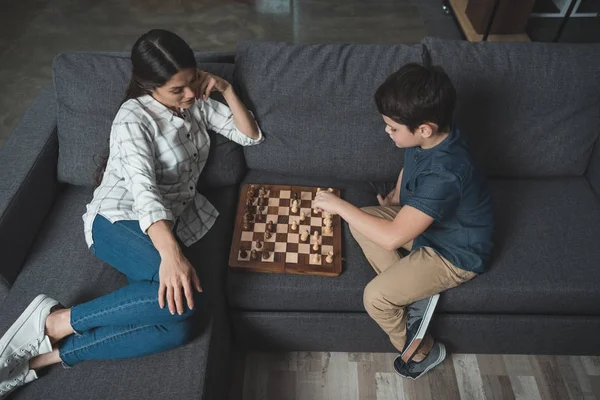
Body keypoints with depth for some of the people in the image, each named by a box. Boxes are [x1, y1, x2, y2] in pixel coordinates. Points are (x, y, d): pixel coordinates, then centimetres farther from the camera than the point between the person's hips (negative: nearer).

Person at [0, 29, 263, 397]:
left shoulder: (197, 103, 10)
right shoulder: (134, 117, -12)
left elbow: (251, 136, 14)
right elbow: (142, 188, -28)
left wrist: (226, 88, 0)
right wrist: (171, 253, -44)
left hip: (164, 226, 6)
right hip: (118, 221, -5)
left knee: (178, 330, -24)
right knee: (182, 297, -36)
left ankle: (48, 355, -18)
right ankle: (54, 321, -19)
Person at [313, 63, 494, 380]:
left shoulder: (445, 172, -38)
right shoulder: (428, 139, -12)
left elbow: (393, 237, -38)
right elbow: (409, 169, 14)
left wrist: (339, 205, -29)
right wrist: (395, 198, -2)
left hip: (454, 254, -9)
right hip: (426, 223, 9)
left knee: (375, 297, -17)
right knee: (360, 222, -2)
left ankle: (423, 351, 13)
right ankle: (412, 294, 1)